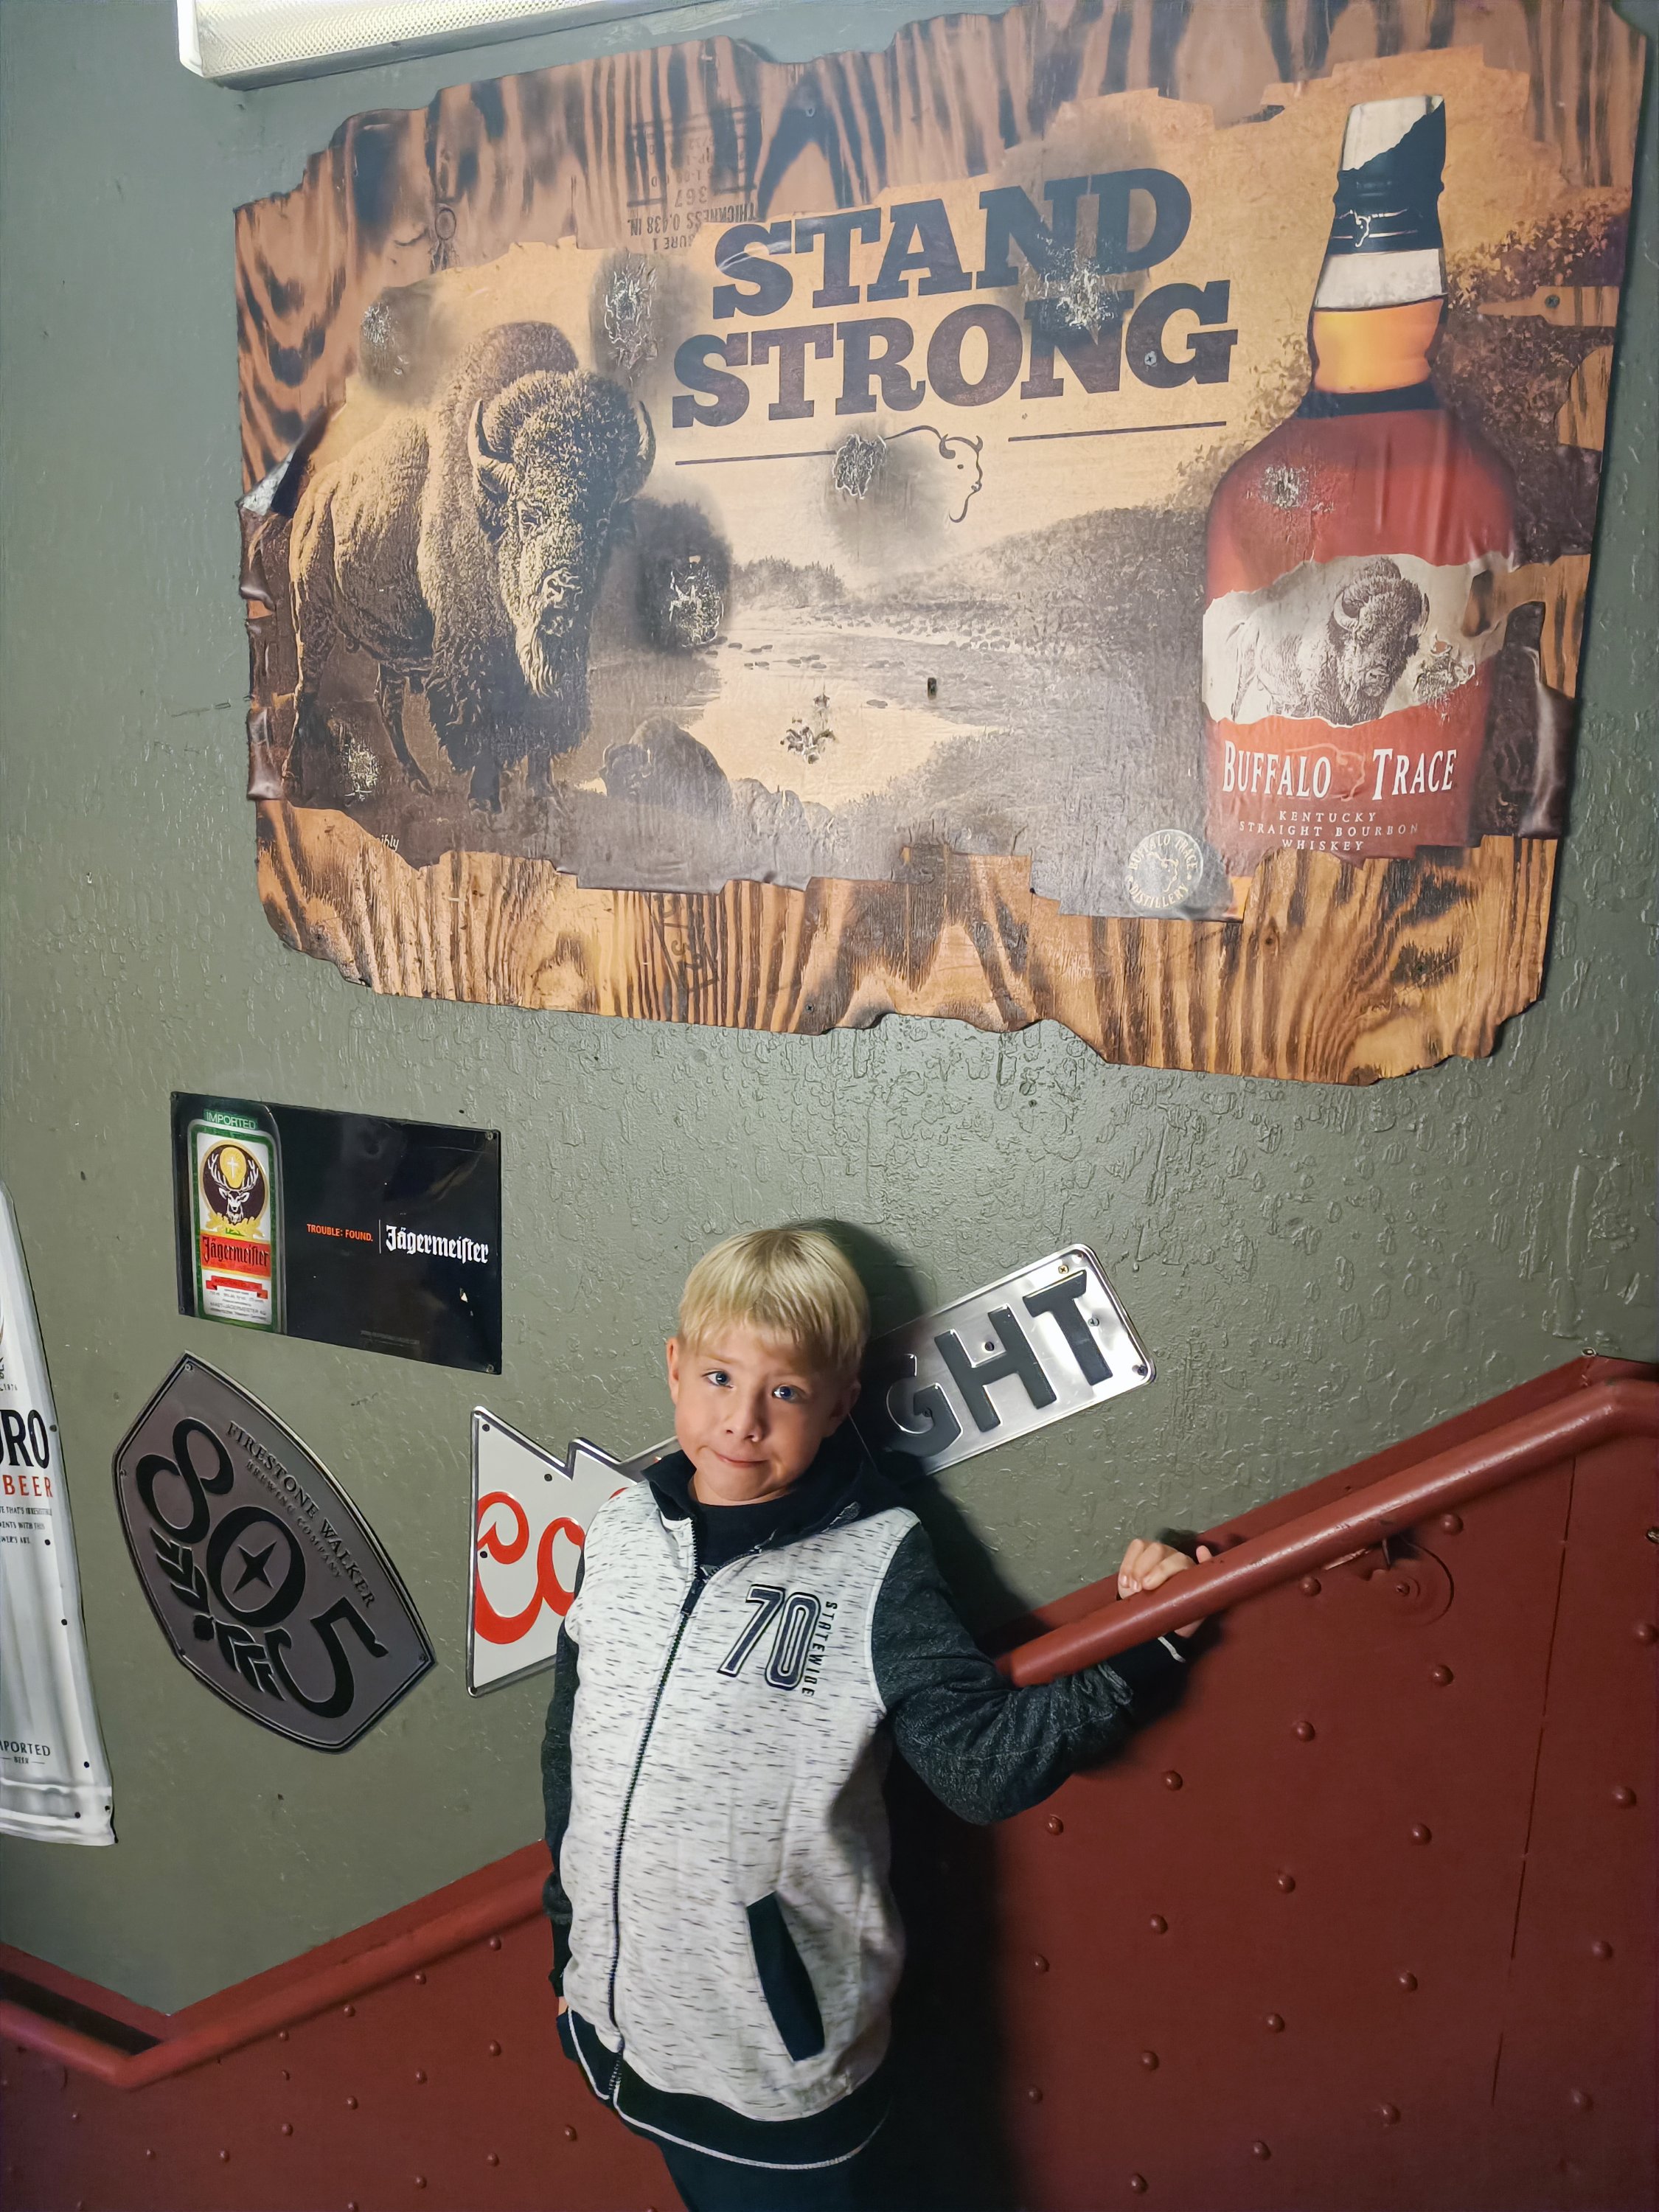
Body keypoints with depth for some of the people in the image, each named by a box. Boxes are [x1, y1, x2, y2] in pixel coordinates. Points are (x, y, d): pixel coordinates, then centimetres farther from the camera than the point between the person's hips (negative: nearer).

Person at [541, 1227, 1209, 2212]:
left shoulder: (881, 1564, -17)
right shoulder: (621, 1530, -5)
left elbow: (986, 1763, -18)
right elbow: (572, 1745, 7)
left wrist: (1141, 1649, -25)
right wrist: (567, 1934, 16)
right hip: (618, 2018, 4)